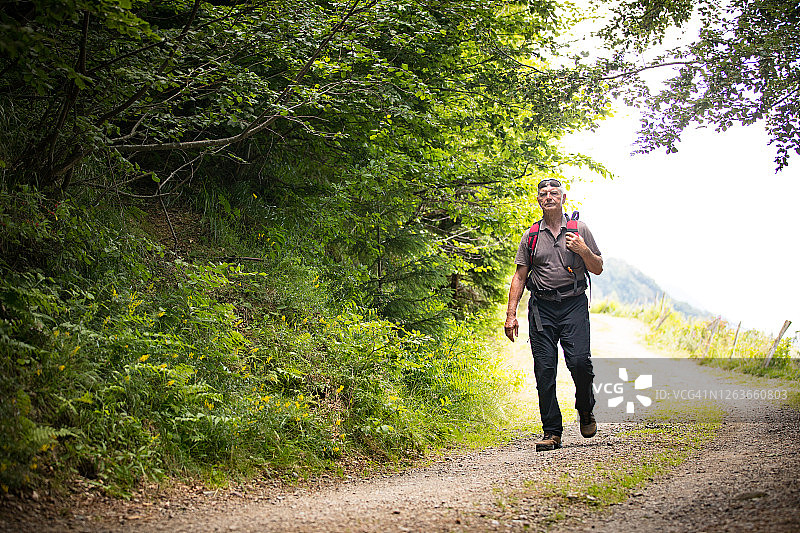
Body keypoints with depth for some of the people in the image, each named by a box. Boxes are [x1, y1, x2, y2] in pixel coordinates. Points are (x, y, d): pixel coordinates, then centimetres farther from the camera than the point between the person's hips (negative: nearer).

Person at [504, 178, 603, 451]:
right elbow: (519, 276, 11)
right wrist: (511, 314, 3)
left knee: (579, 361, -17)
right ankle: (552, 432, 3)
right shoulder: (531, 237, 12)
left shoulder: (580, 231, 10)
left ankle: (585, 409, 12)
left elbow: (598, 268, 12)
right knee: (544, 369, -3)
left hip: (574, 305, -1)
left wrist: (583, 250, -9)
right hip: (542, 308, 2)